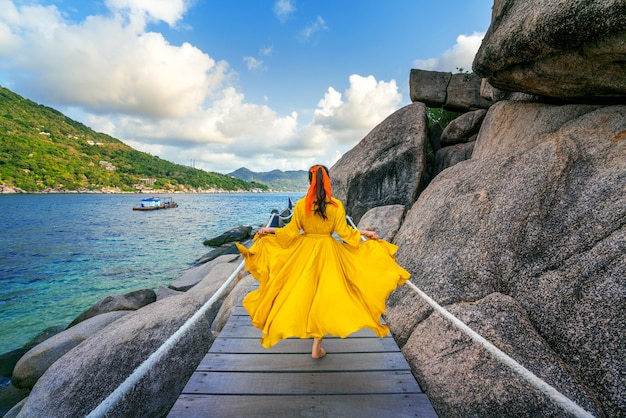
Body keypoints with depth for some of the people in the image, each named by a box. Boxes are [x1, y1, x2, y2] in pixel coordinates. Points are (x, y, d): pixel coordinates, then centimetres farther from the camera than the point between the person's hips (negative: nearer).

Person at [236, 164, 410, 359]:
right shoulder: (336, 205, -10)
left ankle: (308, 329, 41)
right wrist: (366, 233, 6)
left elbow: (291, 231, -4)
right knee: (324, 294, 7)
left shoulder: (300, 205, -8)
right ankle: (317, 346, 13)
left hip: (304, 251, 1)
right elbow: (344, 232, -9)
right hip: (328, 253, -1)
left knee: (305, 291, 21)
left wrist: (269, 230, 12)